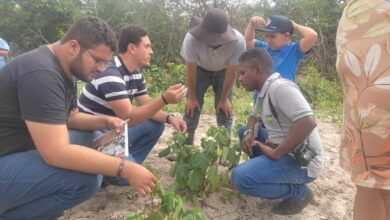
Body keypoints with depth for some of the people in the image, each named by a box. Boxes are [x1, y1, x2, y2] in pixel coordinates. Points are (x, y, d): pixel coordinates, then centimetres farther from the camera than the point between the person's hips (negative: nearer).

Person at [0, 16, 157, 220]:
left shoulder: (60, 68, 5)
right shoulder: (41, 74, -26)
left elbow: (68, 117, 17)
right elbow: (57, 152, -31)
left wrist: (104, 122, -2)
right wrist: (126, 169, -30)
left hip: (19, 151, 10)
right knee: (85, 178, -27)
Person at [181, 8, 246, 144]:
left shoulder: (238, 42, -38)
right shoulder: (192, 38, -37)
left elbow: (231, 73, -21)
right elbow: (190, 70, -21)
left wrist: (224, 99, -11)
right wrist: (192, 97, -9)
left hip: (224, 72, 0)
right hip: (200, 70, 0)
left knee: (225, 111, -3)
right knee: (191, 108, -4)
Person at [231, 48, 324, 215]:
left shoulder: (280, 87, -20)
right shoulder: (265, 92, 10)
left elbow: (308, 122, -32)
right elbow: (253, 117, 26)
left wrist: (276, 153, -24)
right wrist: (249, 133, 3)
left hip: (301, 161, -10)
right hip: (282, 150, 10)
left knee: (240, 178, -22)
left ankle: (298, 192, -3)